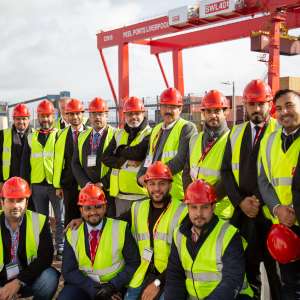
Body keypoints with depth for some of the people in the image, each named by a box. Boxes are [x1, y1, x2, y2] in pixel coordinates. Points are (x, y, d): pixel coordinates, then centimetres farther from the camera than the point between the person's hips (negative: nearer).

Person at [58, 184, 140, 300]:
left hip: (114, 287, -2)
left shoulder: (120, 228, -2)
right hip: (83, 285, 2)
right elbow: (69, 271, 1)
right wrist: (94, 289, -12)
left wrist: (113, 286, -12)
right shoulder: (73, 233, 4)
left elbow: (134, 264, 0)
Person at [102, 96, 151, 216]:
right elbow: (106, 158, 6)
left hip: (142, 193, -5)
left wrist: (120, 150, -2)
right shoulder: (118, 134, 14)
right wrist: (125, 162, -11)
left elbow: (138, 153, -21)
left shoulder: (150, 134, -5)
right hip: (120, 193, 6)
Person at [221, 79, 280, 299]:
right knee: (247, 264, 11)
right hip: (242, 211, 3)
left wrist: (261, 200, -13)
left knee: (276, 267, 5)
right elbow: (226, 170, 7)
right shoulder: (236, 133, 12)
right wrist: (240, 201, -6)